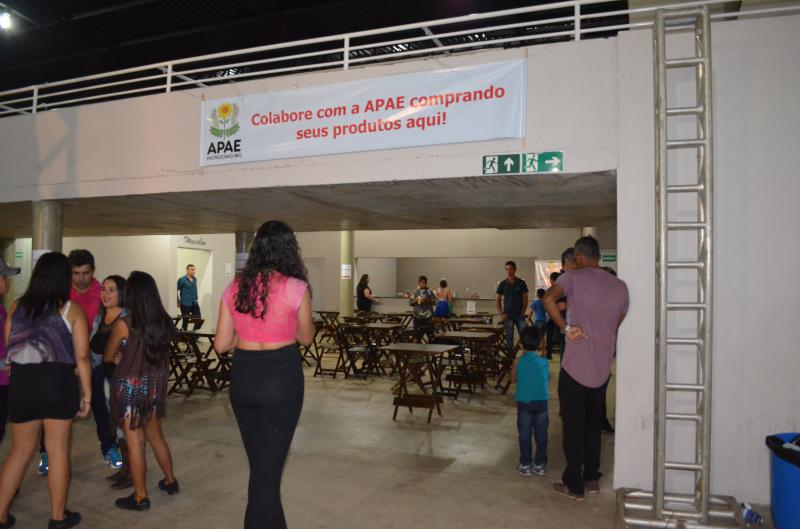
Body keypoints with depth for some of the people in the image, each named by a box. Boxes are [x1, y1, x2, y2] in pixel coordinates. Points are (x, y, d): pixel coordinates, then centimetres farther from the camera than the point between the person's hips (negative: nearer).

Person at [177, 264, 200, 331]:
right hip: (185, 304, -5)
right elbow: (176, 290, -6)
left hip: (194, 303, 5)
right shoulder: (182, 280, -8)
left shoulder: (195, 279, 9)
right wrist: (178, 302, -5)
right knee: (186, 321, 4)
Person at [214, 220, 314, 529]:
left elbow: (221, 344, 5)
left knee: (259, 465, 21)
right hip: (280, 379, -5)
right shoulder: (295, 287, -11)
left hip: (242, 379, 5)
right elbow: (305, 338, 2)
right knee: (268, 470, 6)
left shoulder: (234, 288, 2)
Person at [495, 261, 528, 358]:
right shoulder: (502, 284, 3)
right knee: (509, 338, 4)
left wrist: (523, 312, -6)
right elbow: (497, 300, 7)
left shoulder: (521, 283, 0)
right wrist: (501, 314, -1)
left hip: (519, 315, -1)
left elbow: (525, 299, 3)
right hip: (508, 316, 1)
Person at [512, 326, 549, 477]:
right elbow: (548, 380, 10)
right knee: (541, 434, 11)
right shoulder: (544, 361, -6)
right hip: (541, 402, 1)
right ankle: (540, 465, 19)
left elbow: (513, 379, 6)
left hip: (523, 402, -1)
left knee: (524, 434, 8)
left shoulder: (518, 361, -7)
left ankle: (526, 465, 14)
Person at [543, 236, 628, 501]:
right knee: (593, 423, 20)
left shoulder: (573, 277, -9)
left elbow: (548, 298, -28)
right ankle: (592, 479, 29)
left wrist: (566, 327, -19)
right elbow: (617, 325, 14)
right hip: (602, 368, 5)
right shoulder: (620, 286, 6)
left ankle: (574, 485, 15)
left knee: (573, 426, 6)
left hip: (575, 367, -5)